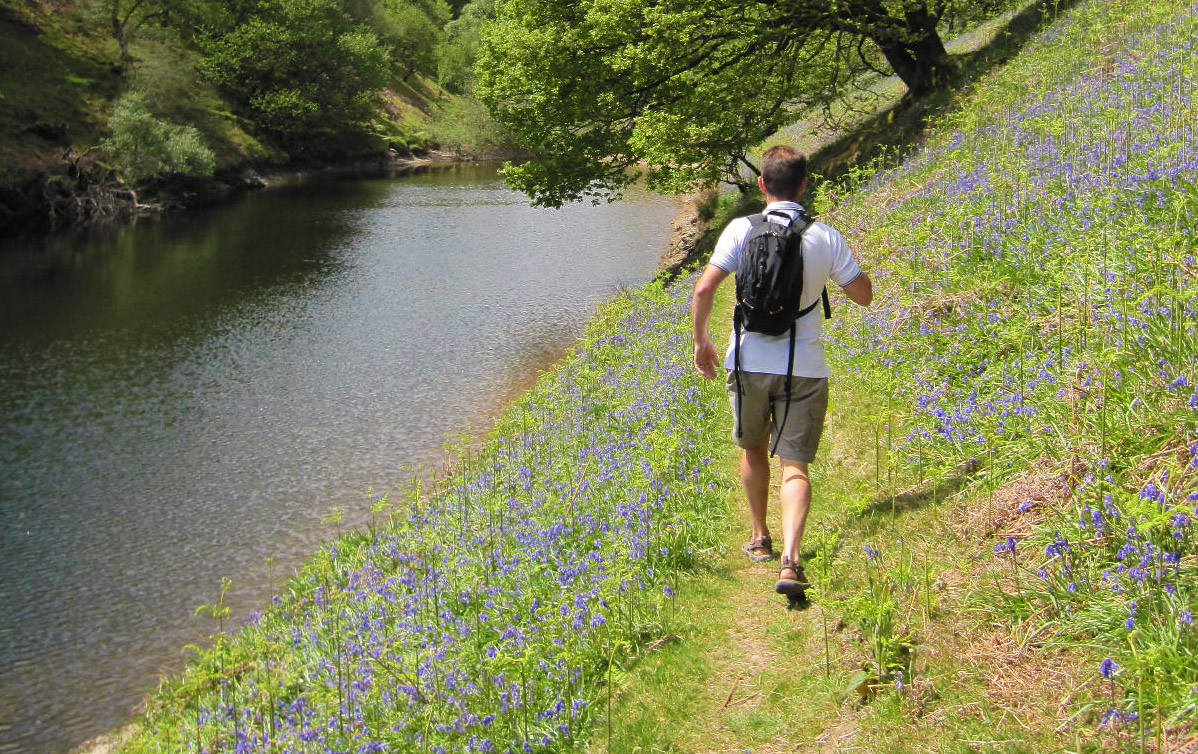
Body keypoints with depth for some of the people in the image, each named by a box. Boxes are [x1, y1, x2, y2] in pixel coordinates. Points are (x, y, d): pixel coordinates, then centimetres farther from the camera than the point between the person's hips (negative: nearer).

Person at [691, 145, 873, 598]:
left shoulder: (742, 230, -6)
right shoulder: (826, 238, -3)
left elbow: (704, 291, -13)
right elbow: (863, 295, 6)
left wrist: (701, 341, 1)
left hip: (749, 361, 1)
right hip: (805, 367, 0)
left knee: (753, 449, 24)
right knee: (795, 465, 1)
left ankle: (760, 540, 36)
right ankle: (790, 558, -19)